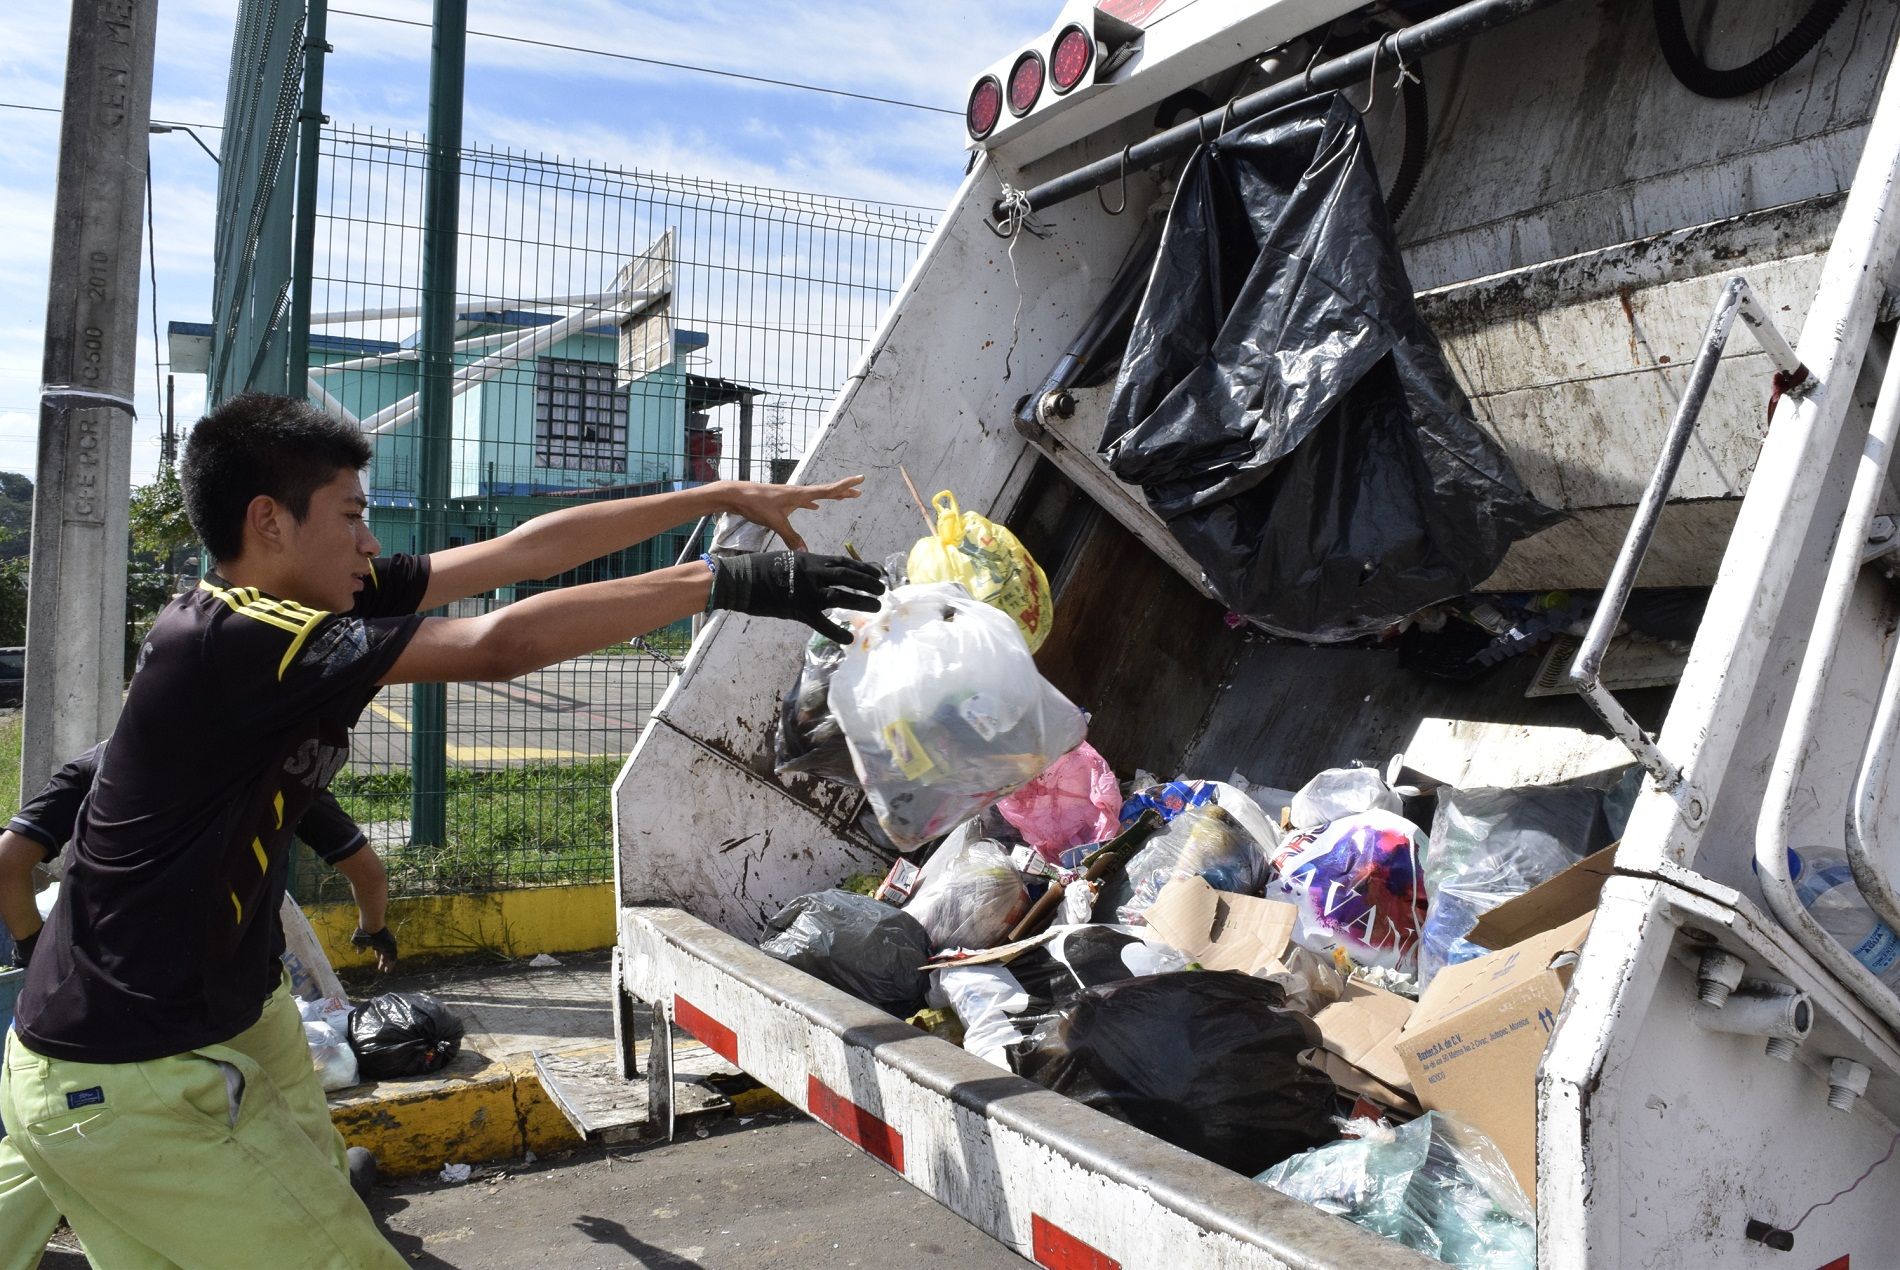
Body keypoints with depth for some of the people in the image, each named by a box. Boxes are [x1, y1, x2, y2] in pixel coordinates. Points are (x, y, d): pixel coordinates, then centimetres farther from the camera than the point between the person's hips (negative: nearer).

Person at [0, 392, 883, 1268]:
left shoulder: (282, 605, 1)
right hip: (132, 1089, -9)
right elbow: (499, 647, -30)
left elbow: (524, 551, -1)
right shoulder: (230, 635, -24)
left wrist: (722, 497, 0)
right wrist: (727, 582, -26)